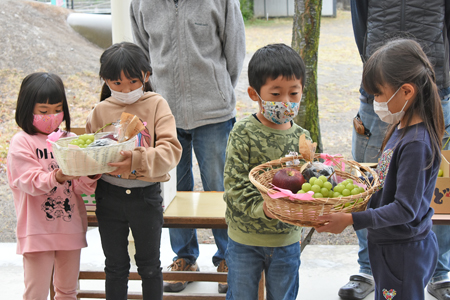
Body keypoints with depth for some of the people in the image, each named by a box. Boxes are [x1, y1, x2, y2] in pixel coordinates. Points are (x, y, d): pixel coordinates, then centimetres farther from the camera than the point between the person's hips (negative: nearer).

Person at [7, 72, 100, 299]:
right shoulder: (21, 142, -5)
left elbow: (79, 187, 3)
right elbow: (30, 182, -16)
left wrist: (91, 176, -19)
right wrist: (58, 177, -33)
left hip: (71, 226, 5)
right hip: (37, 231, -5)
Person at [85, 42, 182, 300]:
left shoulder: (156, 105, -6)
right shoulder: (101, 111, 2)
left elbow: (171, 150, -17)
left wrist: (138, 160, -32)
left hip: (146, 195, -2)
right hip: (109, 197, 2)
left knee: (149, 265, 15)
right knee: (115, 266, 15)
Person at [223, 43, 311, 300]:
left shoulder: (302, 138, -2)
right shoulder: (243, 134, -13)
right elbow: (235, 184, -17)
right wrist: (261, 208, -30)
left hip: (287, 238, 3)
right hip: (245, 239, -3)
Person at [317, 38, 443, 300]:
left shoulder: (416, 144, -26)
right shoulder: (402, 128, 3)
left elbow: (405, 209, -26)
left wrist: (351, 220, -28)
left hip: (404, 251, -9)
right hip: (390, 244, 9)